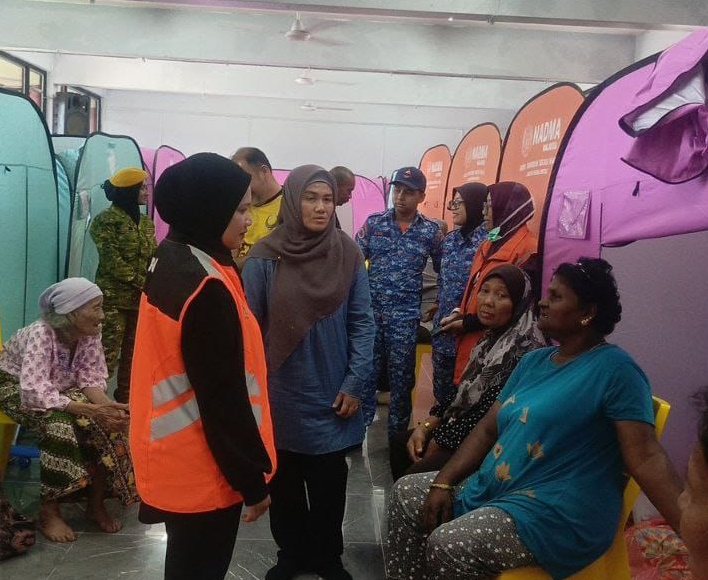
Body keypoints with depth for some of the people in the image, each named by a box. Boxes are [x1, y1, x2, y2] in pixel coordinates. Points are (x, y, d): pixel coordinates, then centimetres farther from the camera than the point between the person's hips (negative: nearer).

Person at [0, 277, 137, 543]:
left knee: (106, 424, -20)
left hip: (61, 388, 5)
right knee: (59, 425, -34)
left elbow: (91, 379, -13)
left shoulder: (90, 334, -15)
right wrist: (92, 410, -47)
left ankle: (96, 504, -4)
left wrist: (107, 405, -35)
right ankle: (49, 512, -18)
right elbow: (35, 393, -40)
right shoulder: (40, 334, -33)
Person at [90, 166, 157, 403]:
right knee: (107, 355, -9)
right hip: (114, 298, -7)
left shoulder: (146, 221, 14)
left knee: (134, 353, 13)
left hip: (142, 298, 7)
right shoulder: (105, 220, -7)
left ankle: (125, 399, 23)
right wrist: (141, 282, -14)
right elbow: (112, 261, -14)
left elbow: (154, 257, 15)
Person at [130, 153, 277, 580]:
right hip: (202, 468, -9)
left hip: (175, 456, 9)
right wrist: (252, 481, -15)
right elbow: (223, 397, -24)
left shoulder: (171, 261, 3)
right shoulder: (205, 288, -26)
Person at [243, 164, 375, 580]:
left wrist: (354, 384, -8)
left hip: (330, 394, 1)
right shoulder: (265, 256, -8)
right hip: (281, 394, 0)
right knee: (284, 481, 15)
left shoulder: (348, 254, -5)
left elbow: (362, 324, -3)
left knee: (329, 482, 13)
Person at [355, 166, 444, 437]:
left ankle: (397, 436, 23)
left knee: (401, 377, 9)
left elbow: (443, 271, 10)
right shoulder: (373, 222, 2)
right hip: (370, 311, 1)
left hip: (405, 316, 0)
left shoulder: (431, 231, 1)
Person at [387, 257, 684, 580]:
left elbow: (645, 457, -19)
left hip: (554, 515, -8)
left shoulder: (613, 368, -13)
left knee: (446, 546, -26)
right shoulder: (533, 361, 12)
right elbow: (487, 430, 12)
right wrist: (442, 483, 2)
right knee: (407, 492, 8)